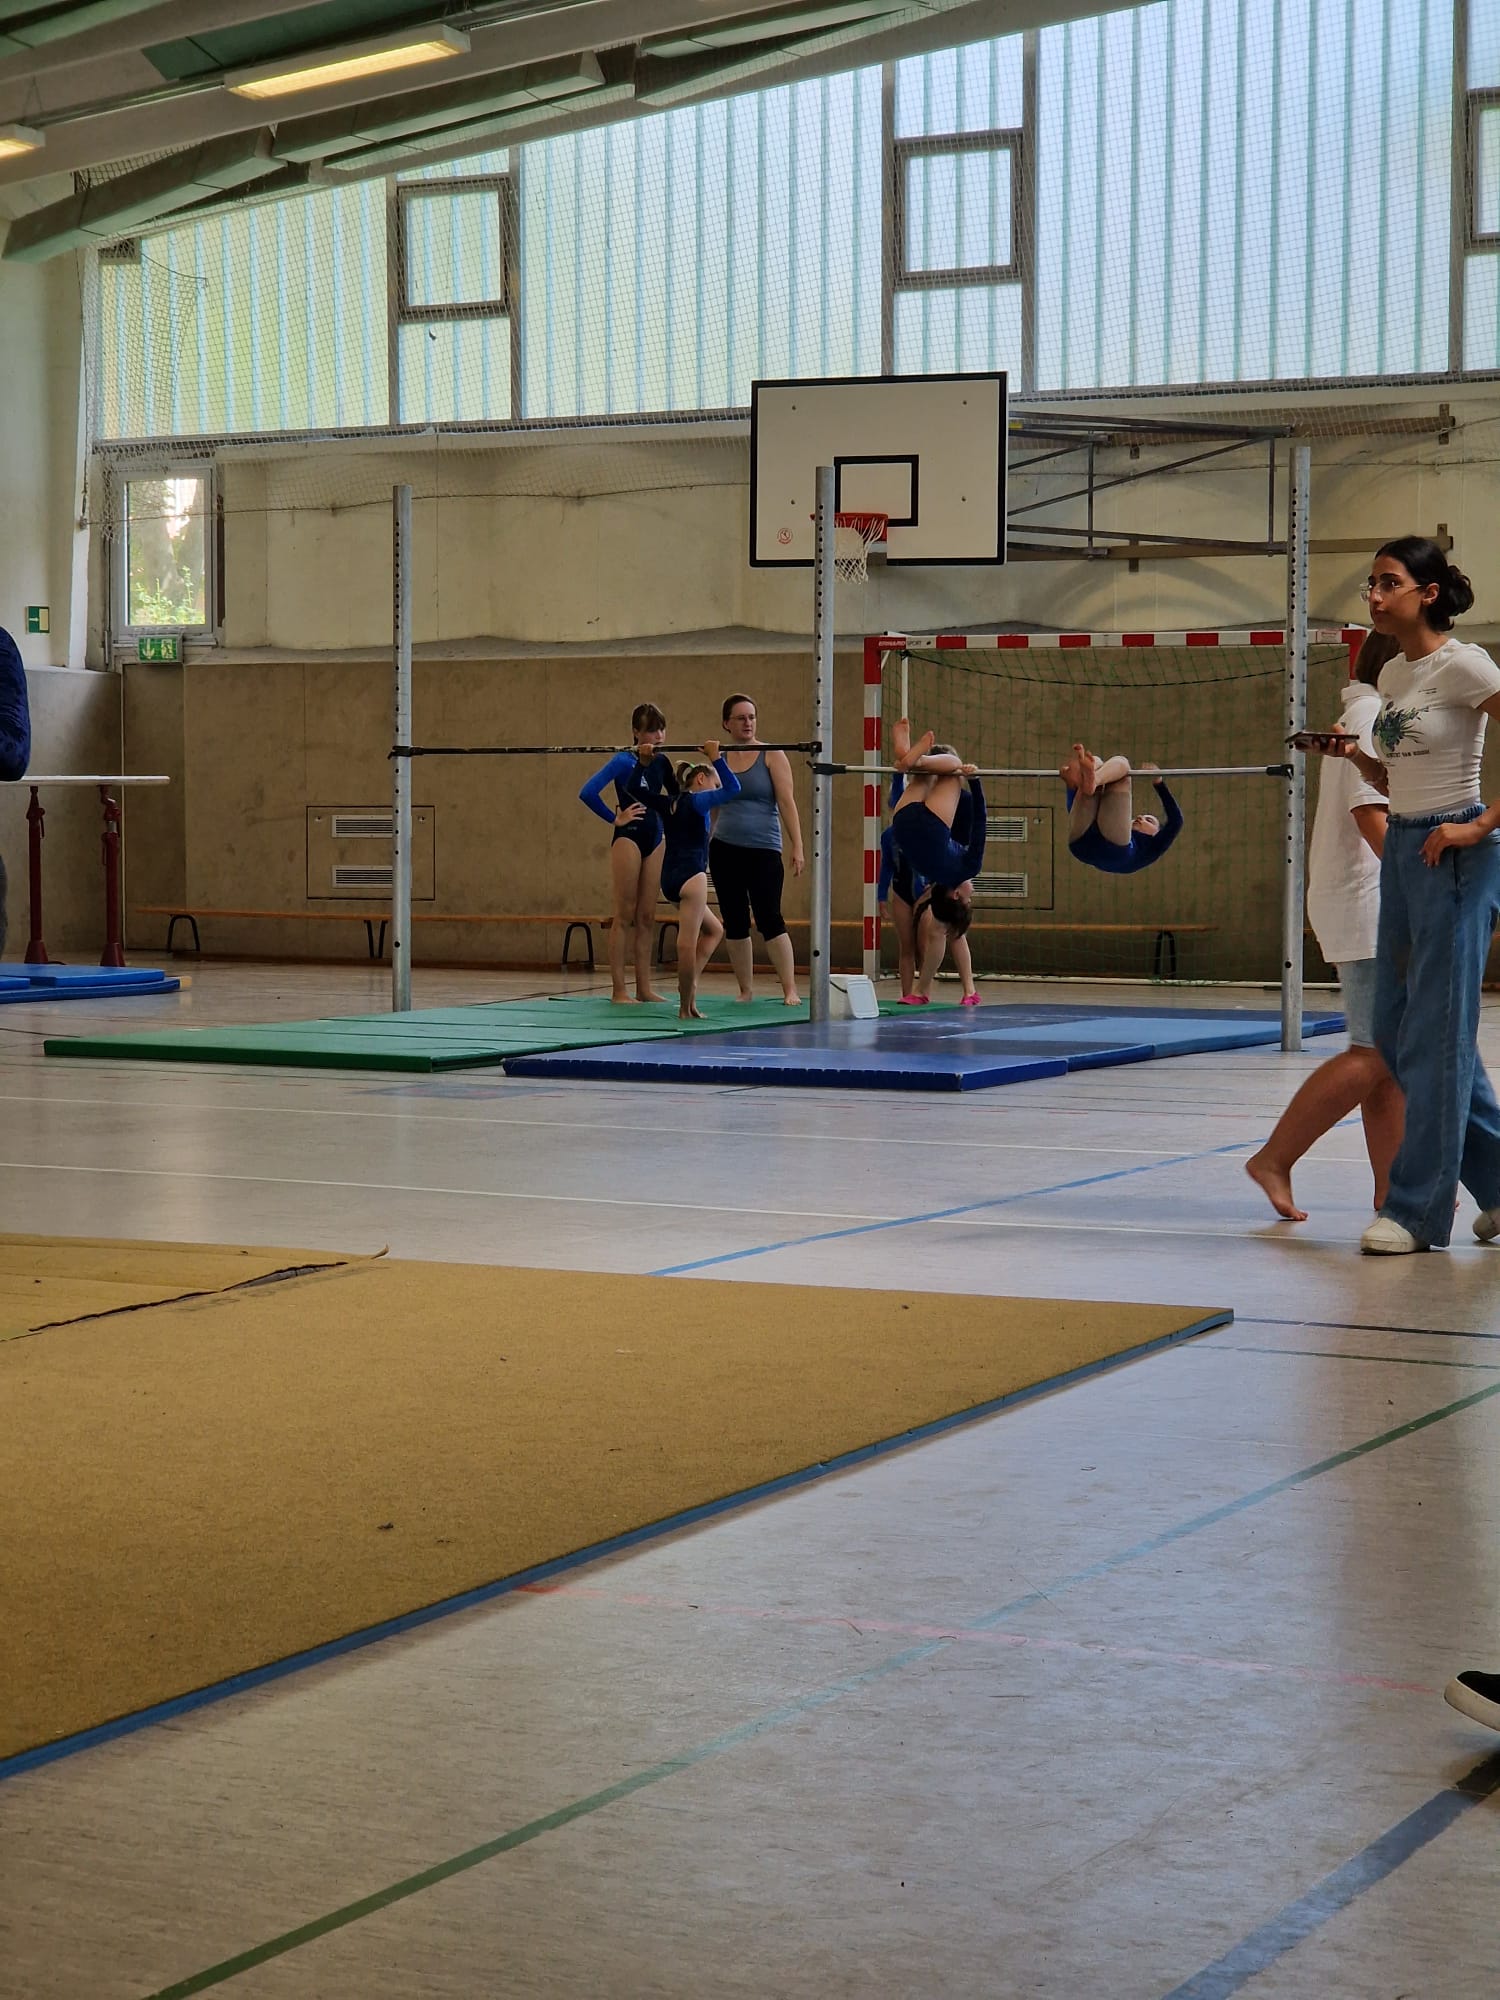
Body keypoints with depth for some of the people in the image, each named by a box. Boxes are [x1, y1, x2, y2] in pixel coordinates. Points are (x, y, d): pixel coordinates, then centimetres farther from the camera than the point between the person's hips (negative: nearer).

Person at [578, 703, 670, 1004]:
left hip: (655, 838, 7)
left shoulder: (661, 762, 8)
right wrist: (614, 819, -13)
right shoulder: (624, 761, -12)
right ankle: (618, 989, -2)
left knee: (646, 917, 9)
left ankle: (644, 987, 13)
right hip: (628, 838, -6)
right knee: (624, 916, -4)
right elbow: (588, 793, -21)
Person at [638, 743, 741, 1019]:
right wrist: (716, 759, -3)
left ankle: (689, 982, 8)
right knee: (688, 943, -8)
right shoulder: (697, 802, -6)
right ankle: (686, 1008, -9)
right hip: (691, 877, -9)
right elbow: (733, 789, -8)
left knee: (714, 930, 22)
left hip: (669, 880, 9)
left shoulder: (667, 804, 14)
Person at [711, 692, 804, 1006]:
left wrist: (797, 846, -12)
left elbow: (786, 802, -5)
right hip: (724, 851, 4)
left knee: (770, 920, -10)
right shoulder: (718, 760, 9)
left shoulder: (771, 755, 0)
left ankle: (790, 990, -8)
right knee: (735, 923, 5)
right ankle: (745, 990, 13)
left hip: (763, 850, -4)